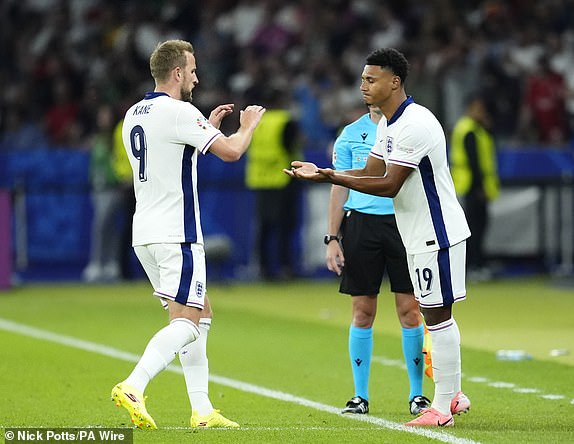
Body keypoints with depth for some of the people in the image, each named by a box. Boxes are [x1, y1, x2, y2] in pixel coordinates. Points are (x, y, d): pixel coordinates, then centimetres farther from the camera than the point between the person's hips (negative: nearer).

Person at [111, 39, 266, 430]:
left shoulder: (134, 115, 14)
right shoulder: (178, 112, -14)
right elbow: (231, 151, -15)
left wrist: (209, 126, 28)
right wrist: (248, 126, 5)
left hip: (146, 233, 9)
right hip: (176, 233, -9)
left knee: (201, 311, 15)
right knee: (186, 321, -11)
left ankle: (202, 410, 11)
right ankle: (133, 387, -27)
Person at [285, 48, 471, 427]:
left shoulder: (414, 126, -21)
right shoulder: (389, 124, 12)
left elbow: (389, 185, -23)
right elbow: (371, 172, 15)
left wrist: (333, 178, -24)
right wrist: (323, 172, 4)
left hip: (437, 233, -10)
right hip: (419, 236, 10)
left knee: (437, 314, -6)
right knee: (436, 314, 14)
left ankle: (442, 408, -3)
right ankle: (453, 396, 21)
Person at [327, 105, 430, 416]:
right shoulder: (351, 134, 9)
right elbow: (340, 188, 9)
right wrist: (332, 239, 3)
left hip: (405, 223, -1)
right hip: (361, 224, 1)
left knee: (410, 311, -3)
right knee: (363, 312, 2)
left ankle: (417, 393, 7)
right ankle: (360, 395, 10)